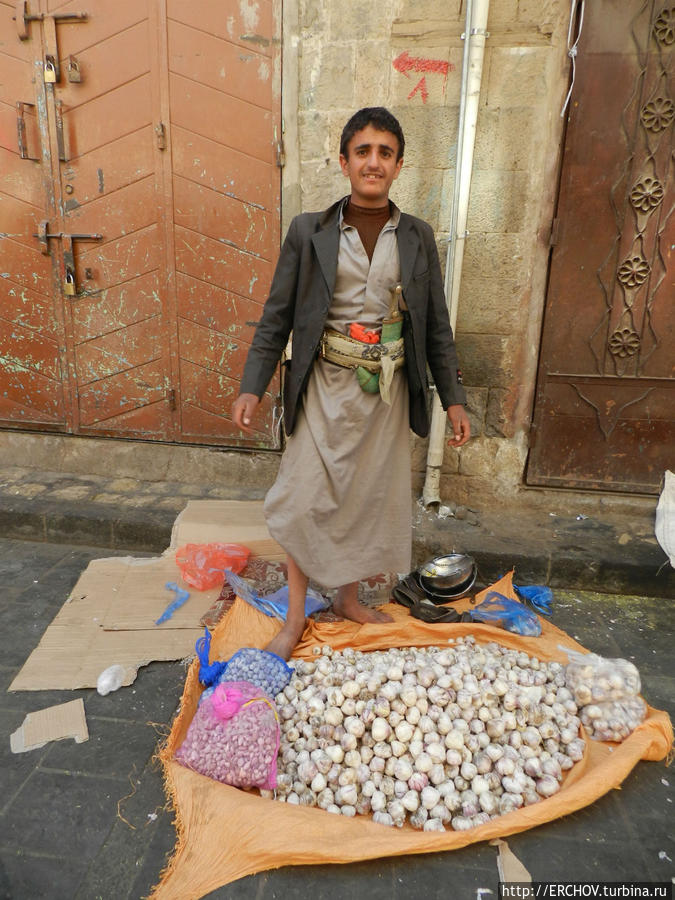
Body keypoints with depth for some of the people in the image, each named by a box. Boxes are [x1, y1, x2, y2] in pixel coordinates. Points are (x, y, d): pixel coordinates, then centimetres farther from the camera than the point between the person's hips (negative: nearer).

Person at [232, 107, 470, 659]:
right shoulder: (309, 232, -1)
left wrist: (454, 399, 4)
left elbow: (436, 326, 6)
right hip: (326, 386, -2)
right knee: (305, 499, -1)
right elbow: (278, 315, 0)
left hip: (388, 391, 2)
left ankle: (349, 599, 34)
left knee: (371, 497, 11)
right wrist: (253, 387, -6)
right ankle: (296, 616, 20)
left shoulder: (417, 238, 4)